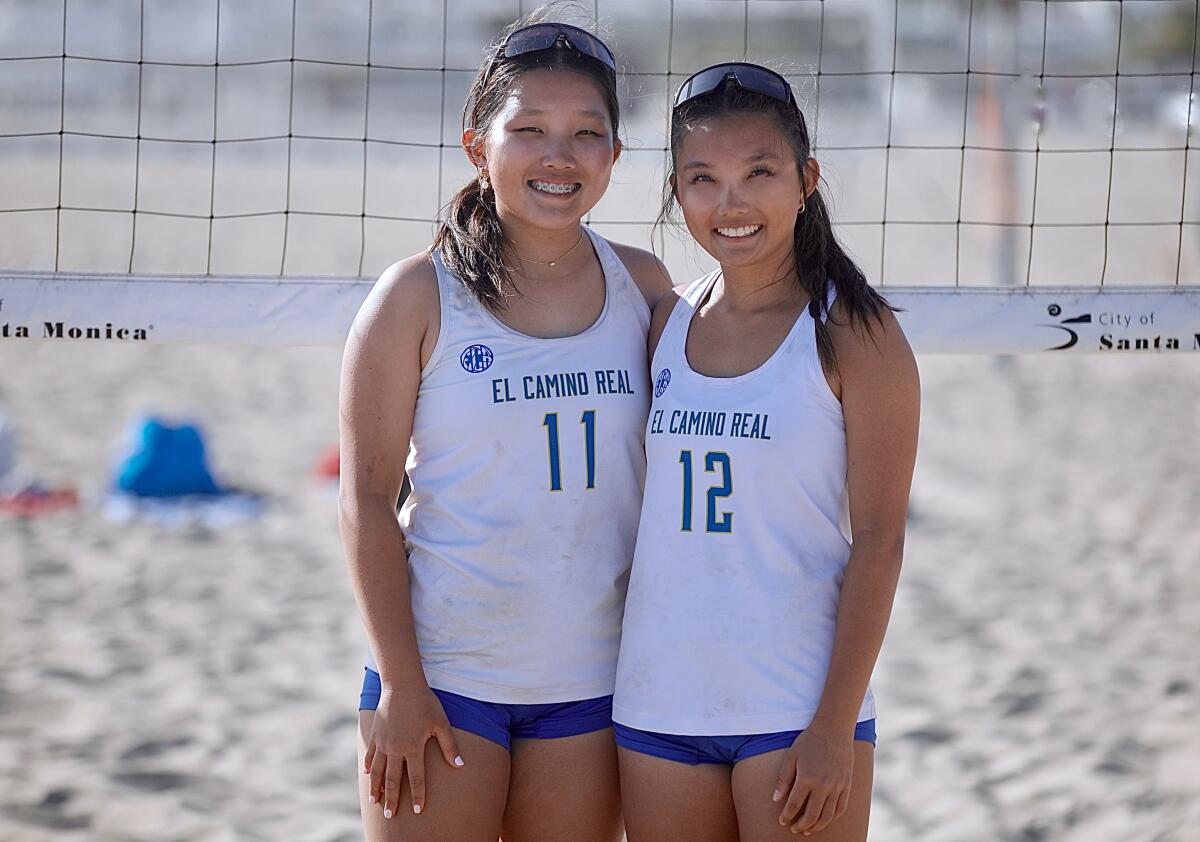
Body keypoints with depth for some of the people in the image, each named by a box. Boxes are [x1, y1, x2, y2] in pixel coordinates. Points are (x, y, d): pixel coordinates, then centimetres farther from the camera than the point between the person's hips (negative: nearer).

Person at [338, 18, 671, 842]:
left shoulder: (643, 287, 5)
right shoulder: (419, 296, -5)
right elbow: (367, 500, -6)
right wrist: (400, 682, -11)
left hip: (593, 676, 3)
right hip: (443, 679, -3)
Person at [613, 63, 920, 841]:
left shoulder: (852, 333, -6)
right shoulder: (667, 325, 7)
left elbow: (879, 536, -8)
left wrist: (837, 726, -13)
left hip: (796, 710, -4)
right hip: (660, 702, 5)